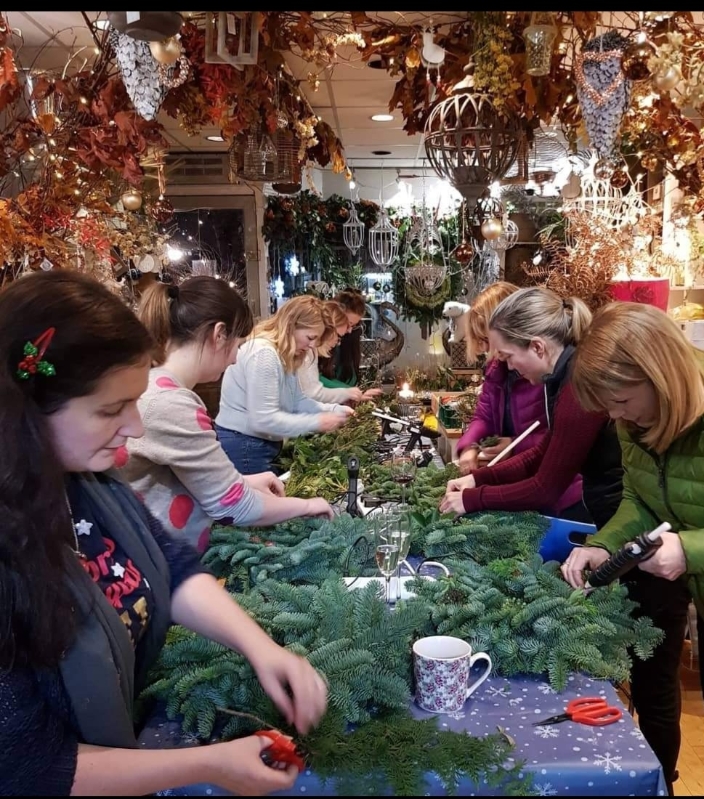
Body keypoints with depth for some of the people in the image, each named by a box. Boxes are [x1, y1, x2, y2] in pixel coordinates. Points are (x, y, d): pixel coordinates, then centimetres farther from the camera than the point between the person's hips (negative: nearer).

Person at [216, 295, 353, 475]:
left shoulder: (284, 355, 8)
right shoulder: (263, 353, -24)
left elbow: (296, 401, 9)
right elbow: (264, 420, -28)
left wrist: (333, 410, -5)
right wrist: (317, 422, -23)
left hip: (263, 444, 10)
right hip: (242, 447, -10)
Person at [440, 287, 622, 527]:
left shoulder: (580, 385, -25)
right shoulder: (563, 376, 3)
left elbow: (546, 488, -19)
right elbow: (544, 454, 13)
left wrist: (472, 499, -10)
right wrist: (478, 478, 4)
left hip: (619, 520, -8)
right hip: (601, 509, 8)